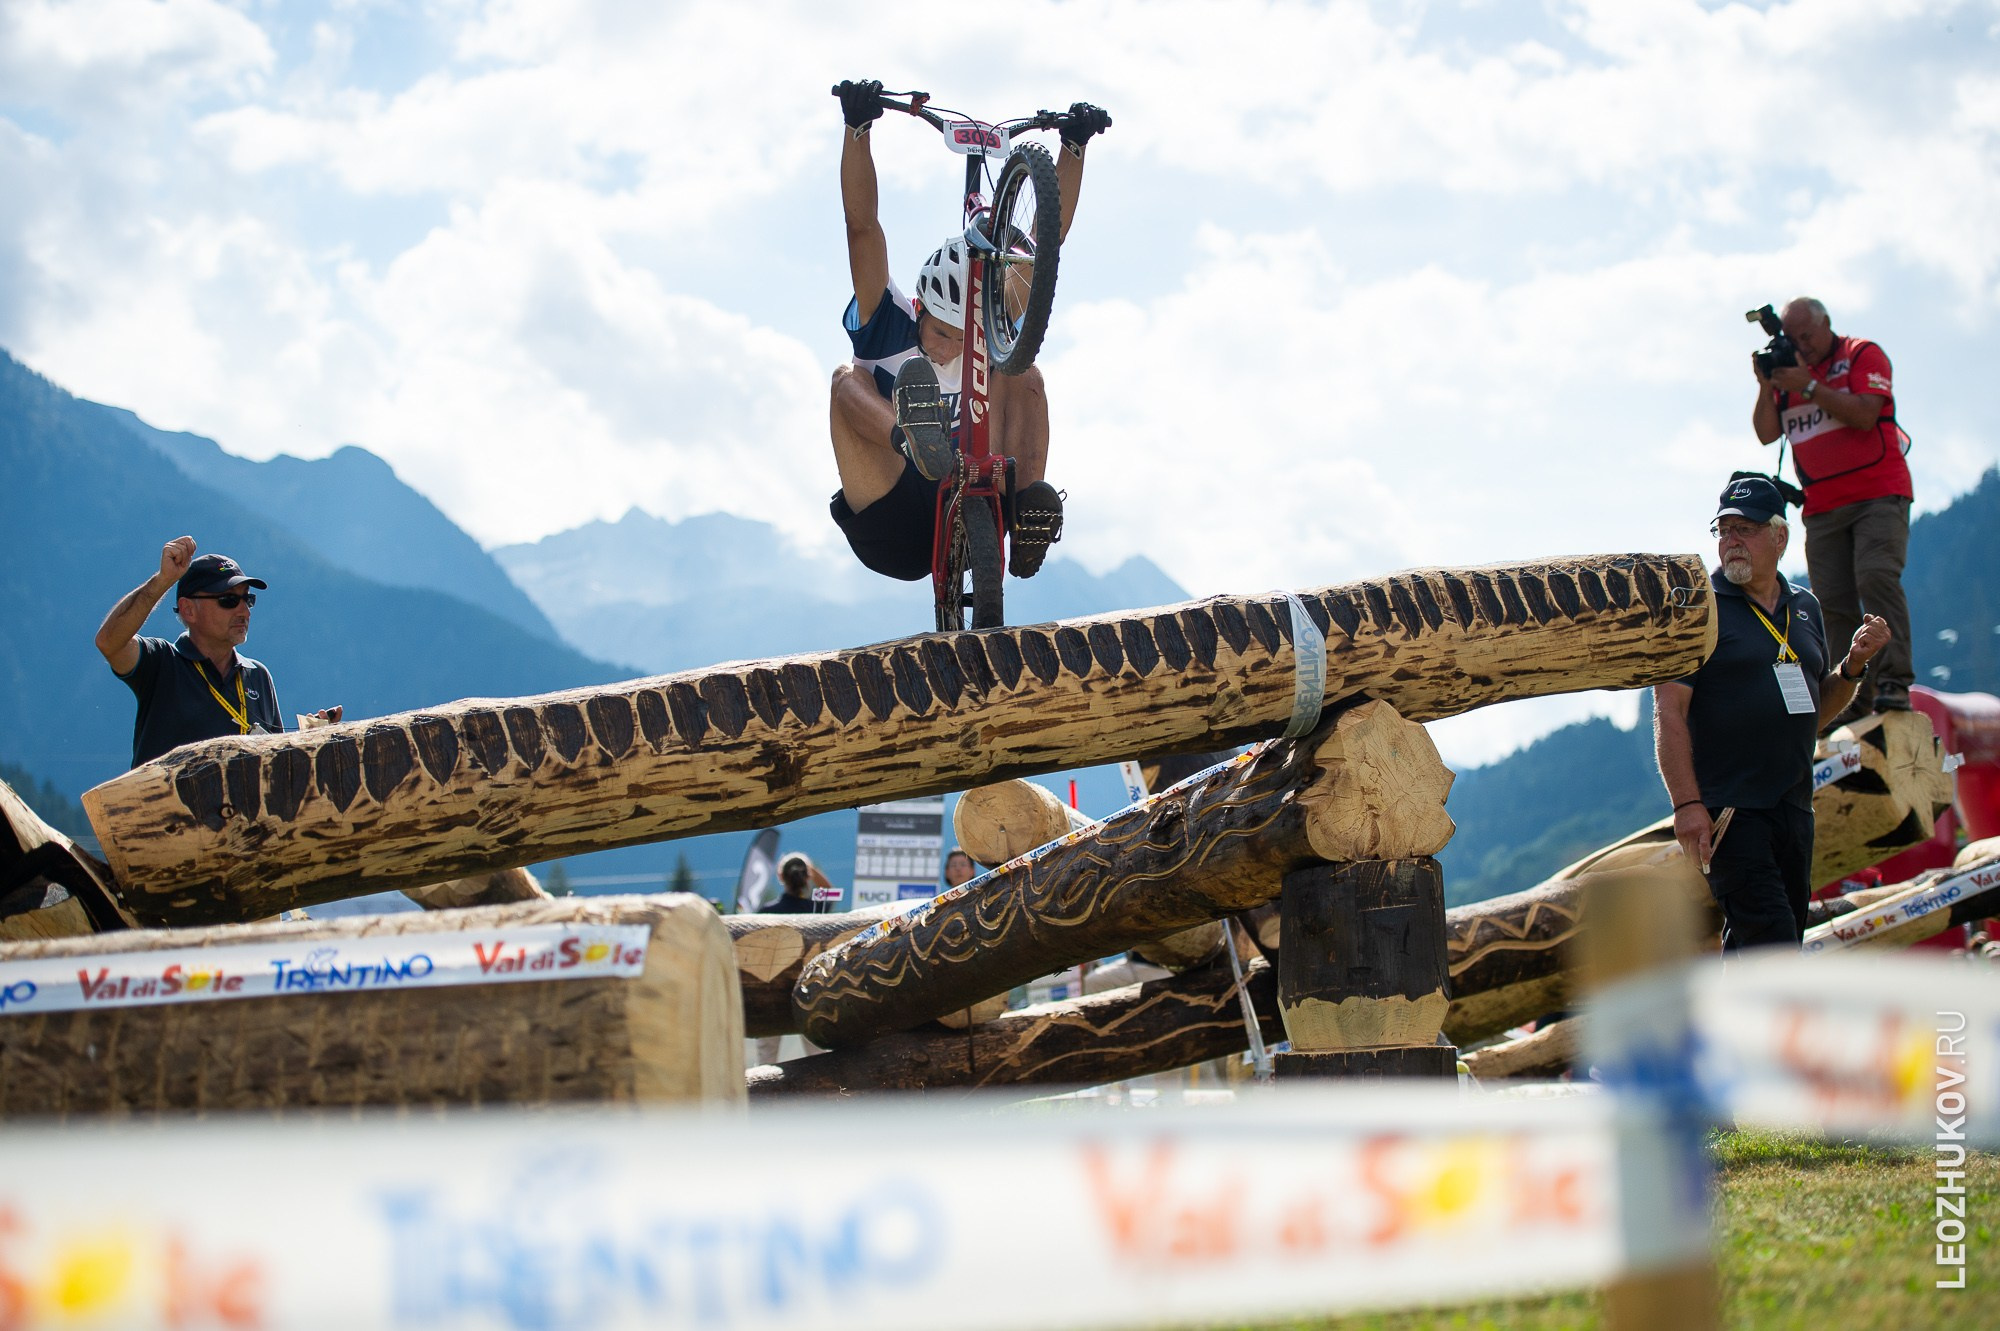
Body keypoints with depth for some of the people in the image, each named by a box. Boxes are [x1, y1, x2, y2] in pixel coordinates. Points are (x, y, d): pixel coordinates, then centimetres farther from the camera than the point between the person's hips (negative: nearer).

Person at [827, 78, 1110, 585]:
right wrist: (857, 129, -26)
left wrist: (1074, 147, -12)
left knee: (1021, 373, -10)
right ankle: (916, 439, -56)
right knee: (849, 378, -22)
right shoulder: (888, 329, -3)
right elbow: (861, 226, -15)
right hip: (891, 533, -2)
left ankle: (1028, 497, -34)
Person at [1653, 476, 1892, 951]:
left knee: (1783, 941, 9)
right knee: (1769, 933, -15)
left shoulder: (1805, 608, 14)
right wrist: (1687, 804, -19)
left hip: (1793, 806, 7)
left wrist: (1853, 664, 3)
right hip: (1727, 810, -7)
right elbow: (1668, 712, -11)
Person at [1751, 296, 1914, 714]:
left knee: (1877, 578, -20)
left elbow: (1865, 415, -14)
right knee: (1832, 601, -5)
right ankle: (1855, 693, -5)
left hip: (1877, 495, -5)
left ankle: (1894, 683, -23)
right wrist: (1767, 385, -8)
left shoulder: (1862, 355, 2)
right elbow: (1767, 433, 5)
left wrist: (1807, 386, -15)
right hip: (1822, 505, 5)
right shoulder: (1788, 371, 15)